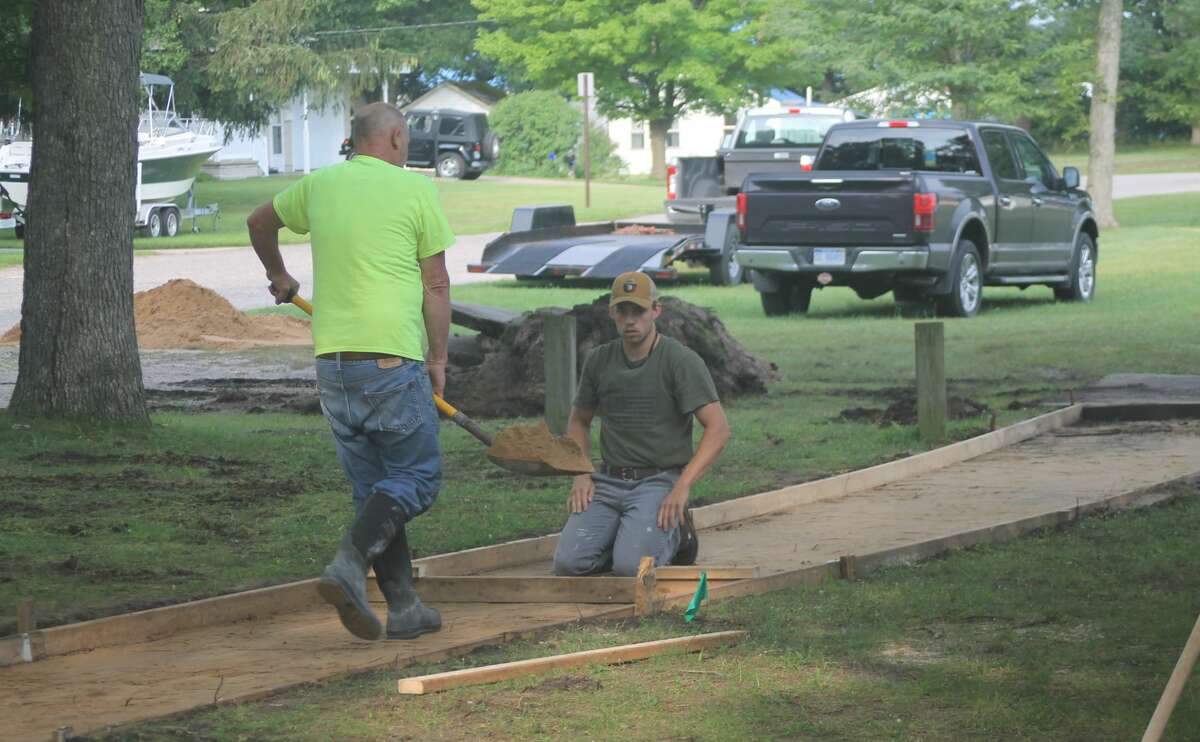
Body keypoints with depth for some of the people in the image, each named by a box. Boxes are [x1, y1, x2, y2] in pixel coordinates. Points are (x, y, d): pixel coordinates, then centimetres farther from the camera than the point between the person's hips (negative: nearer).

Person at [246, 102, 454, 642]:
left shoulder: (318, 186, 11)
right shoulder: (416, 191, -3)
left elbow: (260, 223, 30)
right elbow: (436, 285, -1)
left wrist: (279, 276, 48)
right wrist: (438, 358, 9)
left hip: (332, 360, 6)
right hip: (392, 357, -5)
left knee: (372, 485, 12)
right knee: (414, 476, 4)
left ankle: (403, 607, 11)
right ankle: (349, 565, -18)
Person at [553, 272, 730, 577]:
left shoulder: (682, 360, -8)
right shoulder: (598, 360, 8)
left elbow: (718, 428, -15)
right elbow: (579, 421, 23)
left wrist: (683, 487, -24)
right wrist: (581, 474, 5)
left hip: (659, 480, -5)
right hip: (608, 480, 5)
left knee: (631, 567, -27)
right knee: (568, 563, -16)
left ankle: (674, 534, 6)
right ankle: (631, 537, 13)